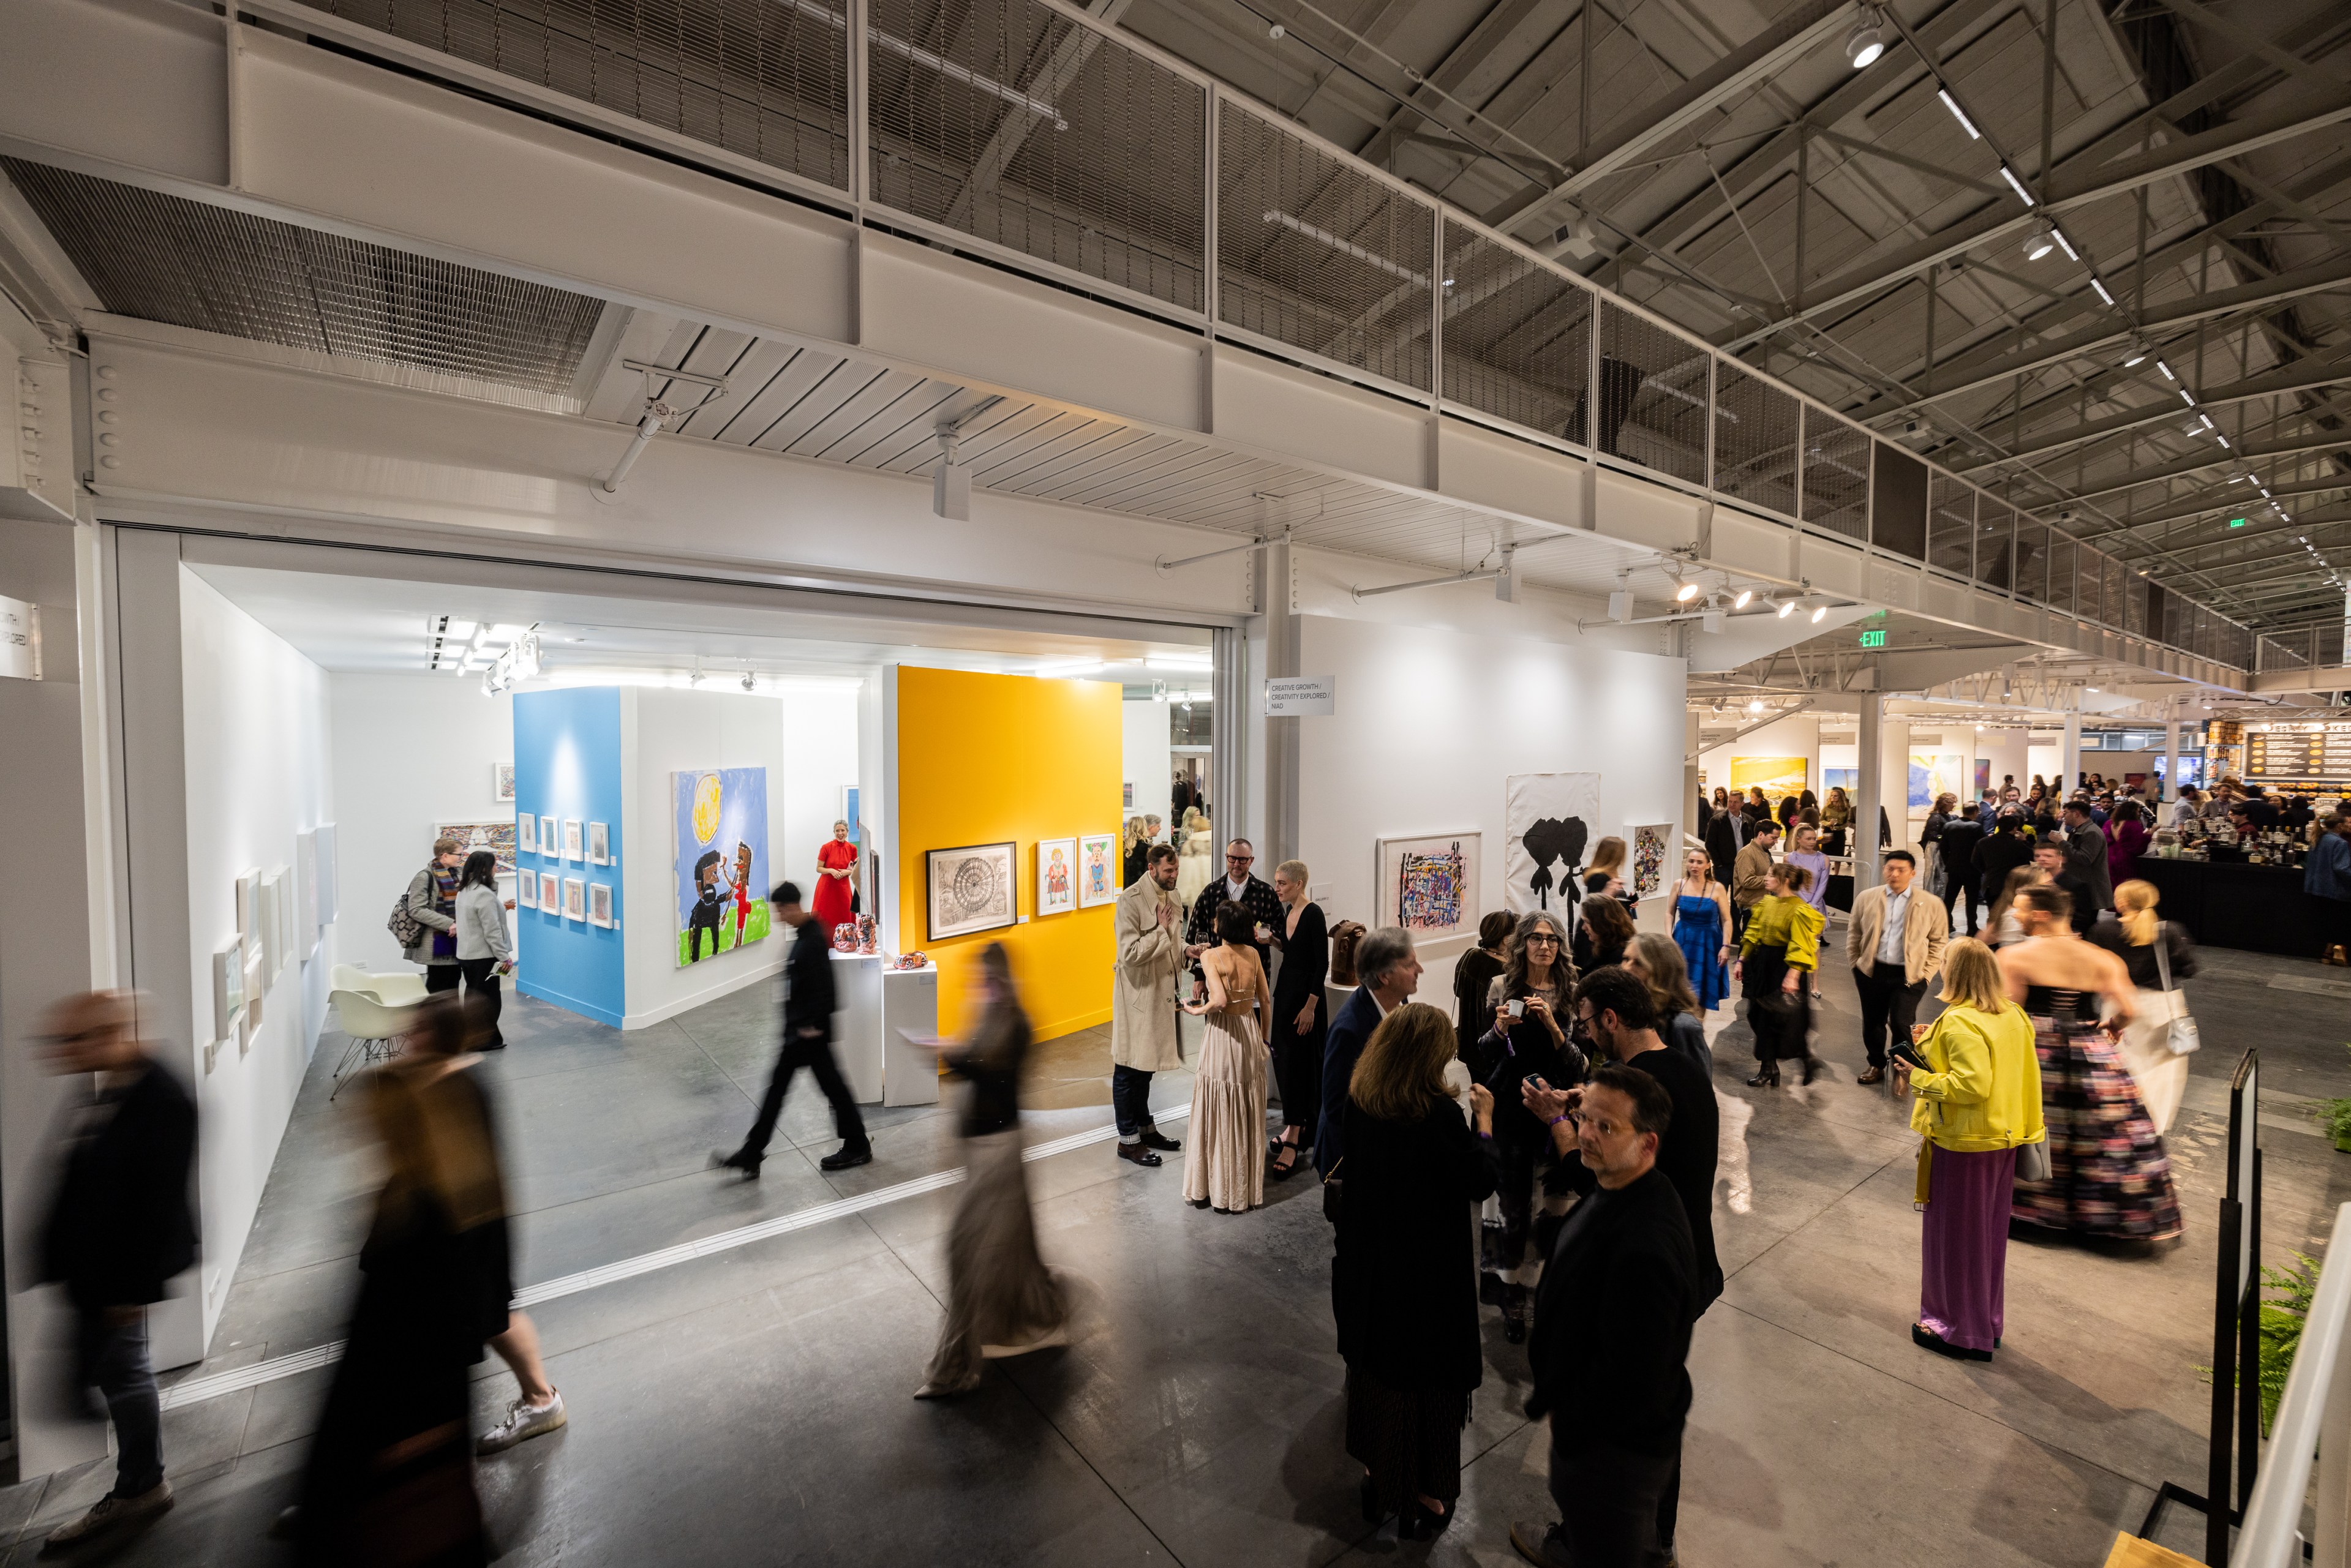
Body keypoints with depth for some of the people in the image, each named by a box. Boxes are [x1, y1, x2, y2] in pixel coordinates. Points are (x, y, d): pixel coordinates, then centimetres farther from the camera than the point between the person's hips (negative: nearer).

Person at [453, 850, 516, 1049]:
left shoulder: (464, 891, 8)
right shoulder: (485, 895, -21)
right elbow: (492, 931, -22)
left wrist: (500, 906, 21)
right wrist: (504, 957, -17)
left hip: (465, 954, 9)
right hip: (483, 956, -9)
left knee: (473, 995, 18)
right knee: (487, 998, 2)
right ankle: (487, 1040, 10)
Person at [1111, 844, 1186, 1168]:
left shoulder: (1170, 896, 7)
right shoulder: (1130, 900, -19)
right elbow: (1130, 953, -24)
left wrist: (1186, 950, -1)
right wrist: (1161, 930, -21)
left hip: (1161, 992, 8)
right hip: (1137, 994, -8)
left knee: (1145, 1065, 21)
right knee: (1129, 1068, 5)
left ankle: (1145, 1128, 34)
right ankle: (1128, 1139, 18)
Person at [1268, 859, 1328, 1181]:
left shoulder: (1313, 913, -17)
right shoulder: (1287, 911, 8)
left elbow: (1322, 963, -19)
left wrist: (1310, 1006, -21)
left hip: (1305, 994, -9)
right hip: (1285, 989, 9)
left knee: (1295, 1061, -7)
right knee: (1282, 1058, 14)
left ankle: (1292, 1142, -2)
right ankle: (1301, 1124, 30)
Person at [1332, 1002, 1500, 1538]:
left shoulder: (1359, 1101, -11)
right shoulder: (1440, 1113, -27)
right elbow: (1480, 1183, -17)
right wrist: (1484, 1119, -6)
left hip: (1369, 1263, 5)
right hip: (1429, 1272, -5)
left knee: (1375, 1365, 24)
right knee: (1427, 1378, 17)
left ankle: (1377, 1474, 44)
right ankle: (1420, 1496, 34)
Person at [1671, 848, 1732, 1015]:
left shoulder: (1717, 888, -9)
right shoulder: (1679, 885, -3)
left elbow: (1726, 921, -6)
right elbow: (1670, 914, 7)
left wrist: (1725, 946, -13)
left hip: (1707, 943, -2)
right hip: (1682, 941, 2)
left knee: (1701, 992, 5)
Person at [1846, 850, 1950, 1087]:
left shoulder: (1931, 904, -2)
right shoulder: (1867, 898, 2)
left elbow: (1939, 941, 1)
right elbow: (1854, 933, 9)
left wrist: (1926, 974, -4)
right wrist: (1855, 965, 6)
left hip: (1910, 975, -2)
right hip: (1872, 971, 2)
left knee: (1901, 1023, -7)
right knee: (1872, 1023, 12)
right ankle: (1876, 1066, 30)